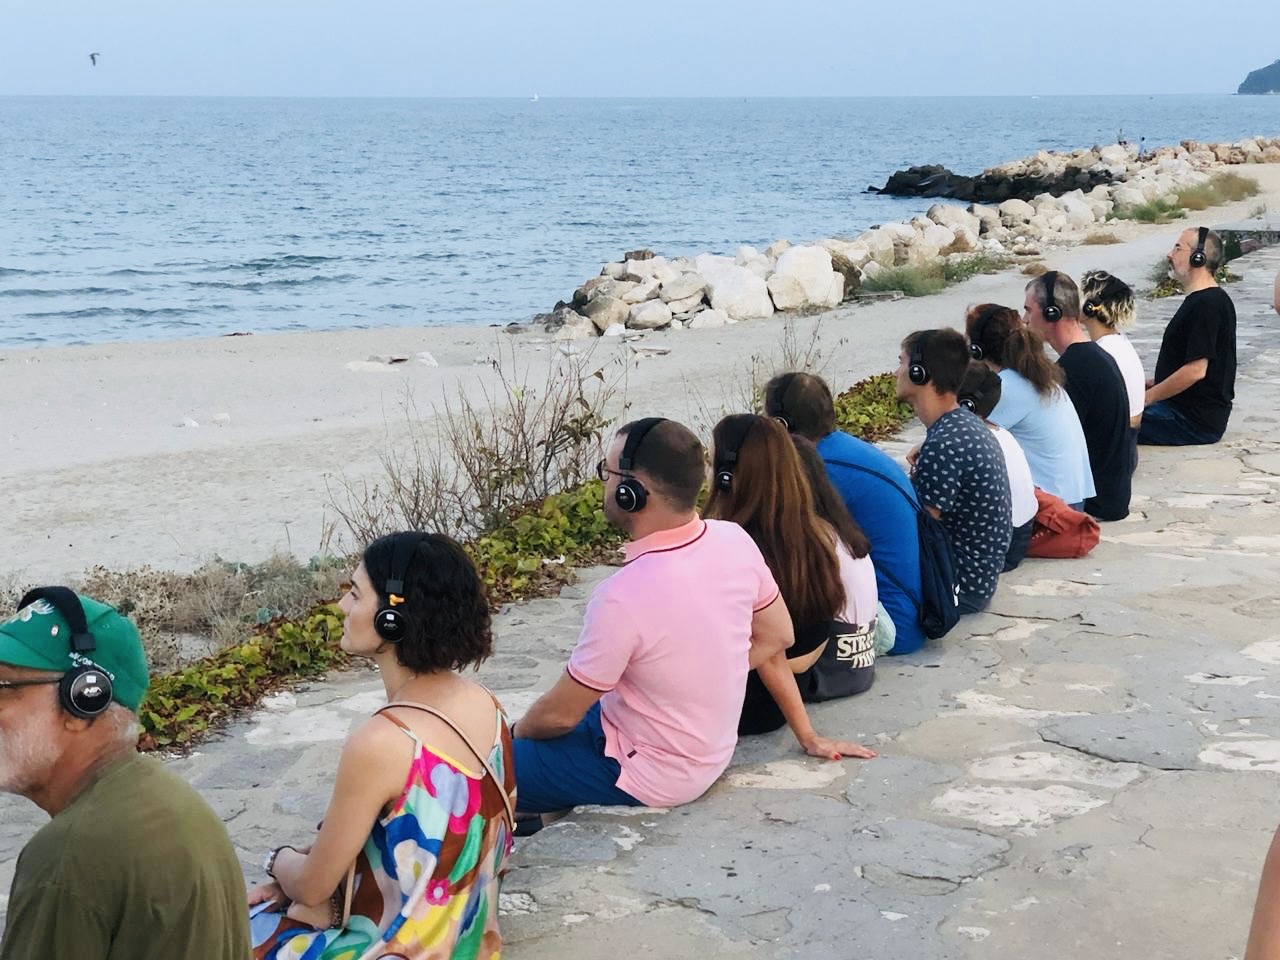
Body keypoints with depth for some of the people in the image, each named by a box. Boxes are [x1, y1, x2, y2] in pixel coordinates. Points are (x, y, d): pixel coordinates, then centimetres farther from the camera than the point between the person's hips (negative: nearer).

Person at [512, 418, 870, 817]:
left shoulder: (622, 597, -31)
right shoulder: (734, 541, -11)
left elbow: (559, 715, -18)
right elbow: (775, 639, 4)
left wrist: (516, 731, 2)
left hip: (646, 776, -8)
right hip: (711, 752, 8)